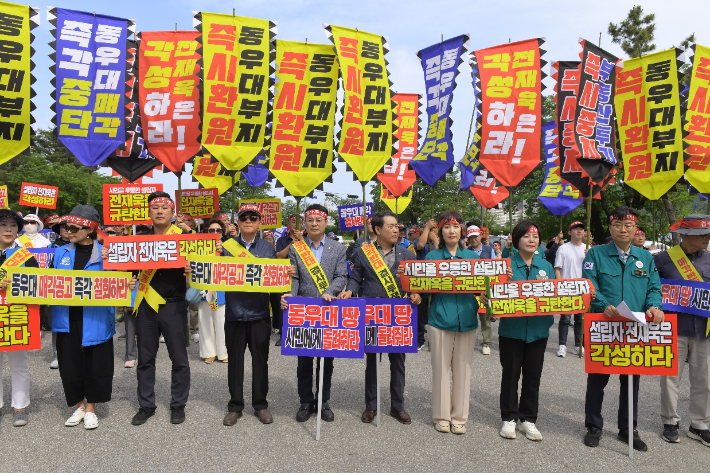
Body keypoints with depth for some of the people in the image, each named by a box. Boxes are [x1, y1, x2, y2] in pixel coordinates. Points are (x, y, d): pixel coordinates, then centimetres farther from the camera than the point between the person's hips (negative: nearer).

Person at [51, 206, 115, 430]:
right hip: (67, 318, 4)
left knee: (94, 363, 6)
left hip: (95, 319, -4)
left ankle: (91, 408, 25)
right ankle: (79, 405, 31)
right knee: (69, 363, 10)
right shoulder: (61, 253, 8)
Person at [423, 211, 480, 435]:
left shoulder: (472, 256, 9)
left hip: (467, 320, 2)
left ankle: (459, 417, 22)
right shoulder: (432, 256, 5)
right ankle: (441, 416, 21)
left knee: (462, 370, 8)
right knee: (441, 369, 6)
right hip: (440, 319, -1)